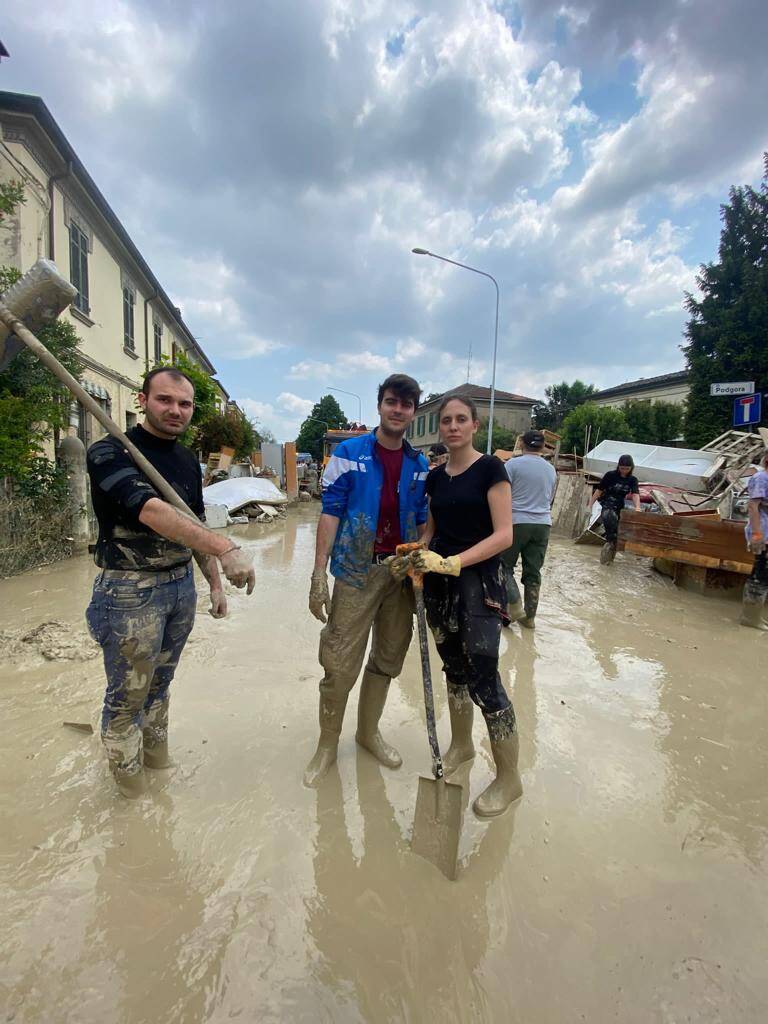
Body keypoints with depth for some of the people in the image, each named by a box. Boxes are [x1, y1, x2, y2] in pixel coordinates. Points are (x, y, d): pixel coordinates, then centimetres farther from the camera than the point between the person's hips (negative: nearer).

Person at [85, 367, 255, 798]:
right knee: (127, 694, 9)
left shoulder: (188, 460, 8)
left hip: (182, 585, 6)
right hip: (130, 590, -6)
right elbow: (150, 511, -32)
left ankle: (157, 754, 41)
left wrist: (215, 583, 13)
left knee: (160, 682, 21)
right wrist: (225, 548, -43)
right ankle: (127, 774, 31)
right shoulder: (111, 452, -15)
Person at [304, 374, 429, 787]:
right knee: (339, 664, 0)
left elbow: (421, 521, 13)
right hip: (356, 570, -4)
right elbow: (330, 513, -8)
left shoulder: (419, 465, 9)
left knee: (387, 659, 16)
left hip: (401, 572, 5)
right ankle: (327, 745, 23)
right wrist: (319, 574, -14)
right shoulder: (348, 454, -3)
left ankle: (369, 731, 38)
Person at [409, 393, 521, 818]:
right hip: (439, 583, 6)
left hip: (479, 581, -6)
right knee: (454, 667, 17)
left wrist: (452, 562, -25)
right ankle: (461, 744, 39)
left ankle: (508, 778, 15)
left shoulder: (490, 468, -8)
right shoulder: (436, 476, 9)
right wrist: (419, 557, -4)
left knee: (483, 677, -5)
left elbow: (503, 535, -15)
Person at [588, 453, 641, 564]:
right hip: (607, 505, -4)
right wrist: (590, 505, -7)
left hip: (619, 508, 4)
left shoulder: (632, 480, 1)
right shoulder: (610, 475, -7)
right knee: (610, 517, -36)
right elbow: (599, 490, -4)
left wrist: (637, 507, -32)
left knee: (616, 532, 8)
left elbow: (635, 494, -13)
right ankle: (610, 541, -21)